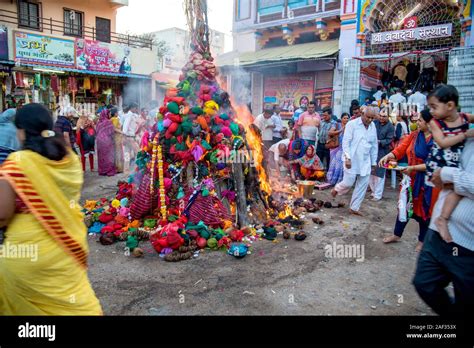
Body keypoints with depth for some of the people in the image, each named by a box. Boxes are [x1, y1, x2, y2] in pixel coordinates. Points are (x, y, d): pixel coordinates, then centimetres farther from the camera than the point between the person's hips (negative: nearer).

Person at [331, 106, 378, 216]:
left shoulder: (373, 127, 7)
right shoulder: (352, 124, -9)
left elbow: (374, 146, 13)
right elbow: (346, 142, -11)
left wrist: (374, 162, 12)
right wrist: (347, 158, -19)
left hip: (365, 161, 5)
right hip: (352, 160, -5)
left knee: (363, 185, 5)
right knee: (348, 182, -4)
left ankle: (354, 208, 17)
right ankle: (337, 188, 30)